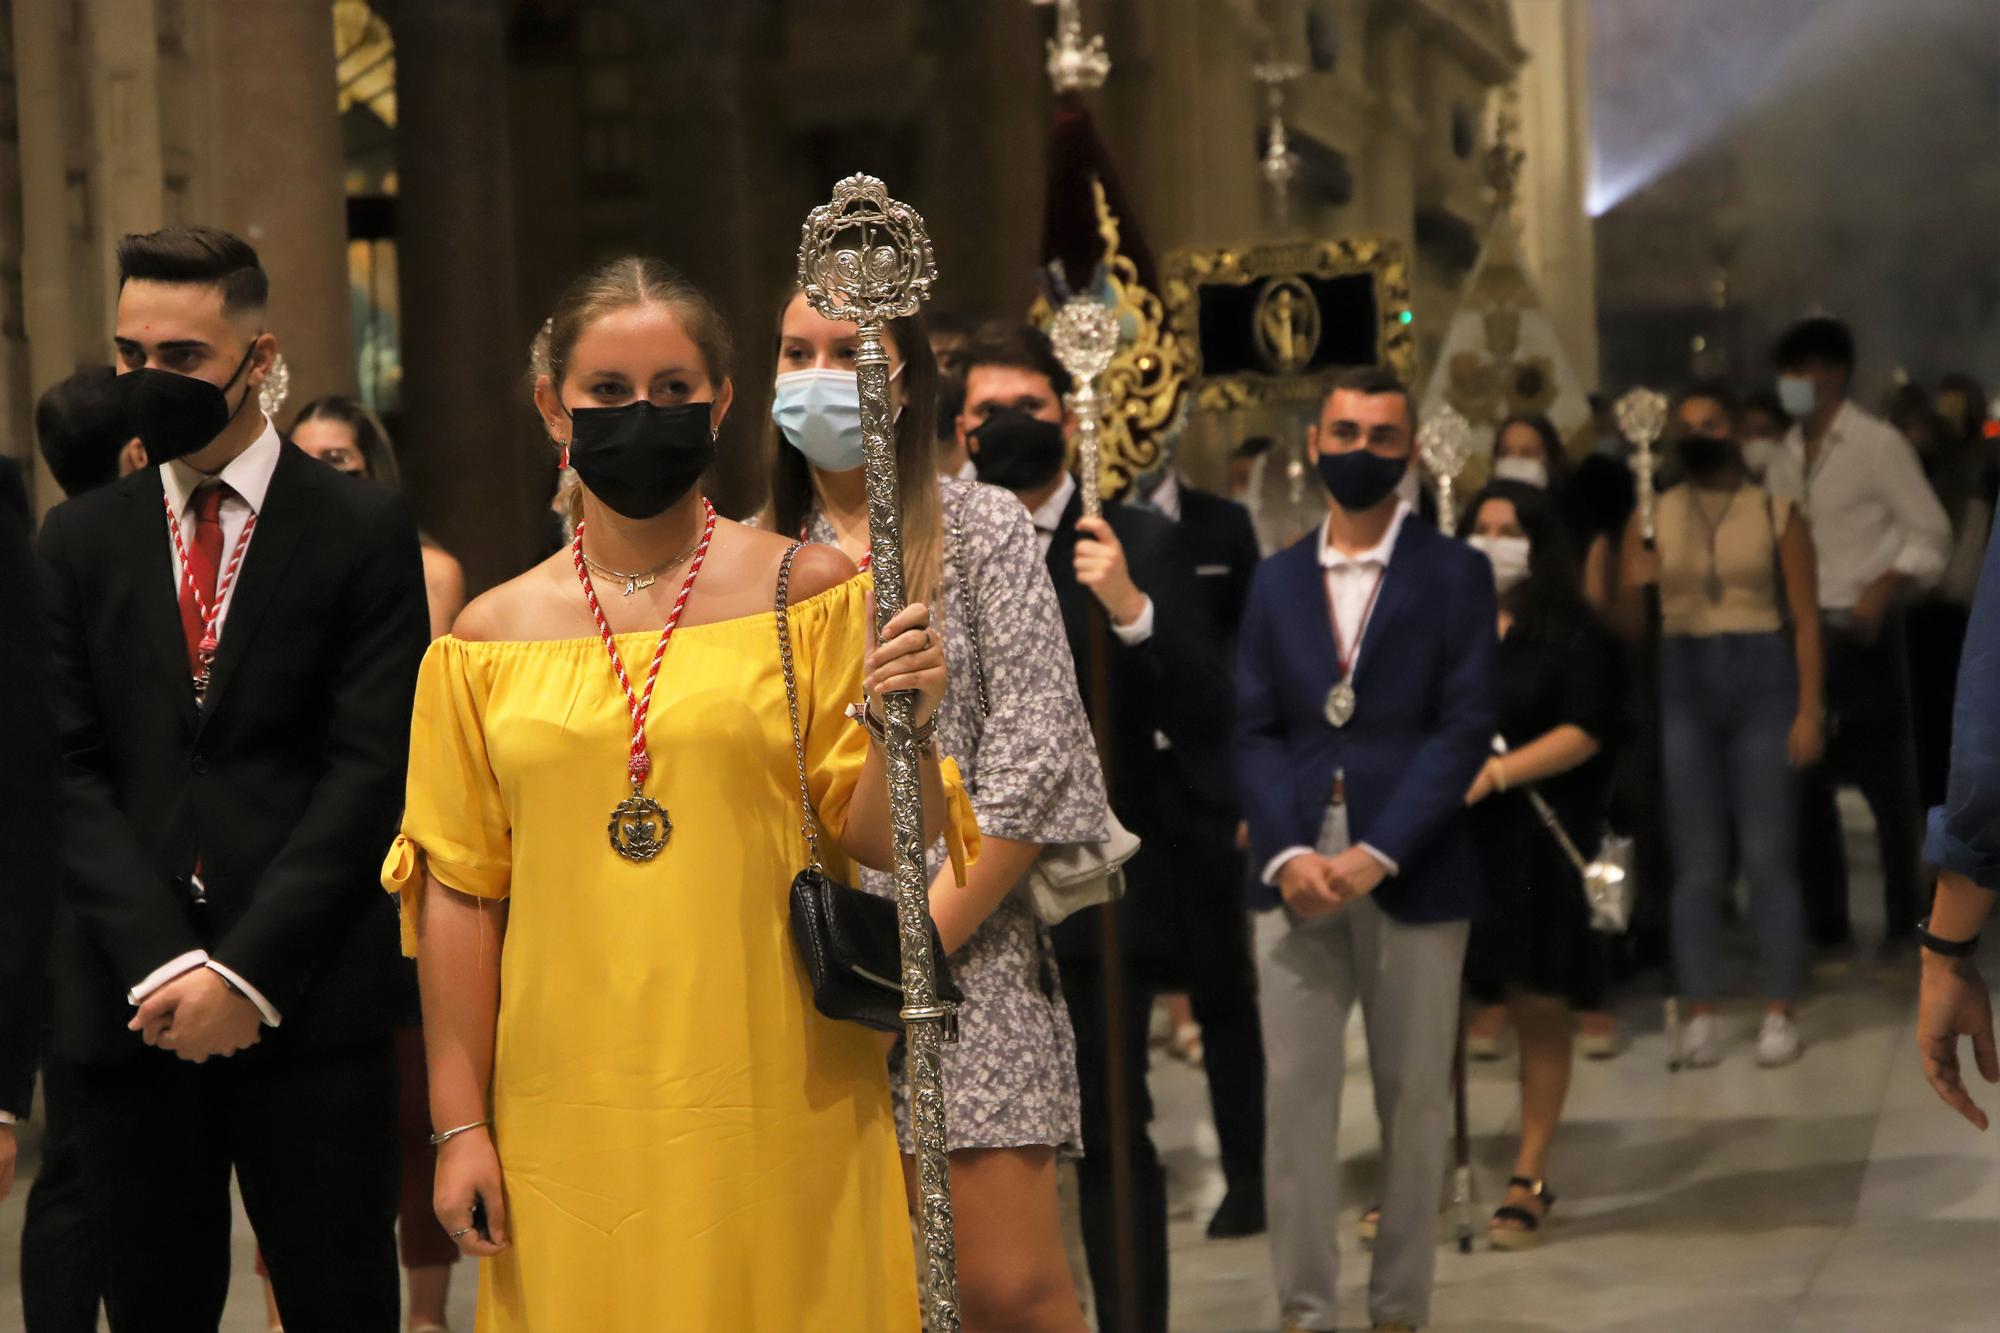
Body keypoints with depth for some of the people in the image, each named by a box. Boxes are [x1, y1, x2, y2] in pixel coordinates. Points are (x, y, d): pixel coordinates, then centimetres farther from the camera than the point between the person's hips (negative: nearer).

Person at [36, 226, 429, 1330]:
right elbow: (71, 771, 3)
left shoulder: (364, 529, 2)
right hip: (127, 1004, 3)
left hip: (310, 999, -2)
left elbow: (370, 766, -5)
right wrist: (162, 966, -10)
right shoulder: (80, 540, 11)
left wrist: (248, 970, -12)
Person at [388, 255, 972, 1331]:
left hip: (774, 1108, -1)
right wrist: (460, 1125, 3)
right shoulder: (490, 638, 5)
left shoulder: (807, 595, 0)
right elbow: (459, 891, 6)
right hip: (571, 1117, 2)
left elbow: (877, 841, 0)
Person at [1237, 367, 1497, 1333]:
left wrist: (1377, 853, -14)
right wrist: (1286, 854, -10)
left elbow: (1465, 728, -5)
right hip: (1296, 875, 2)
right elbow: (1255, 732, 7)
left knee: (1414, 1104, 4)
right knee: (1295, 1098, 0)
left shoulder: (1455, 573, 4)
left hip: (1414, 878, -2)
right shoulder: (1277, 579, 13)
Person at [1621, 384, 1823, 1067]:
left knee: (1769, 854, -2)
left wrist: (1809, 710, -8)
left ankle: (1779, 1012, 5)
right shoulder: (1652, 518, 8)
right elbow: (1628, 621, 6)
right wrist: (1637, 589, -17)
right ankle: (1699, 1015, 7)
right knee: (1697, 860, 3)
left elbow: (1805, 618, 0)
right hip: (1682, 682, 1)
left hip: (1762, 677, -1)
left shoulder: (1777, 514, 3)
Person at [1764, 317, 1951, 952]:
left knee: (1885, 780, 0)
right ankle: (1826, 924, 17)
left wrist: (1884, 587, -20)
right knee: (1806, 780, 8)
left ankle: (1904, 923, 8)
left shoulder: (1877, 444, -6)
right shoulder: (1786, 457, 12)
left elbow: (1931, 533, -7)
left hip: (1862, 632, -6)